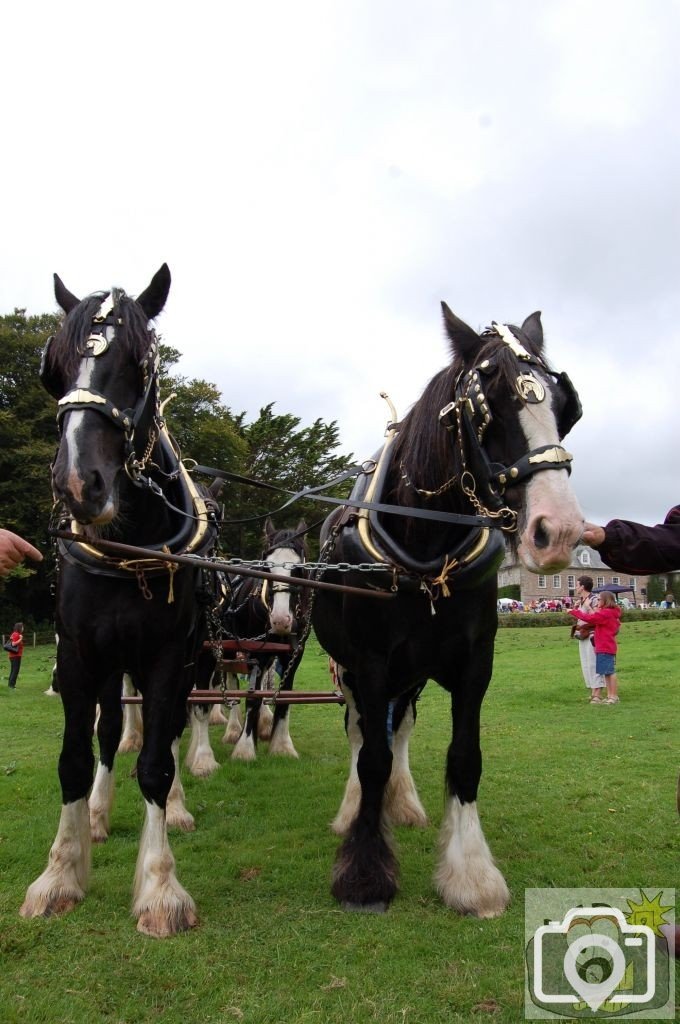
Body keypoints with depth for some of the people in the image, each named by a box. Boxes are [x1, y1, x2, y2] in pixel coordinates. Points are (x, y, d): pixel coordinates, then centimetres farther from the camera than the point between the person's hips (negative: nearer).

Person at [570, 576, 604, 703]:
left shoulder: (594, 600, -10)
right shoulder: (579, 601, 14)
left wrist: (588, 607, -19)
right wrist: (575, 608, 7)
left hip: (591, 636, -9)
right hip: (582, 636, 9)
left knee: (593, 664, -10)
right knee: (585, 665, 10)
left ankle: (598, 695, -8)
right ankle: (593, 693, 16)